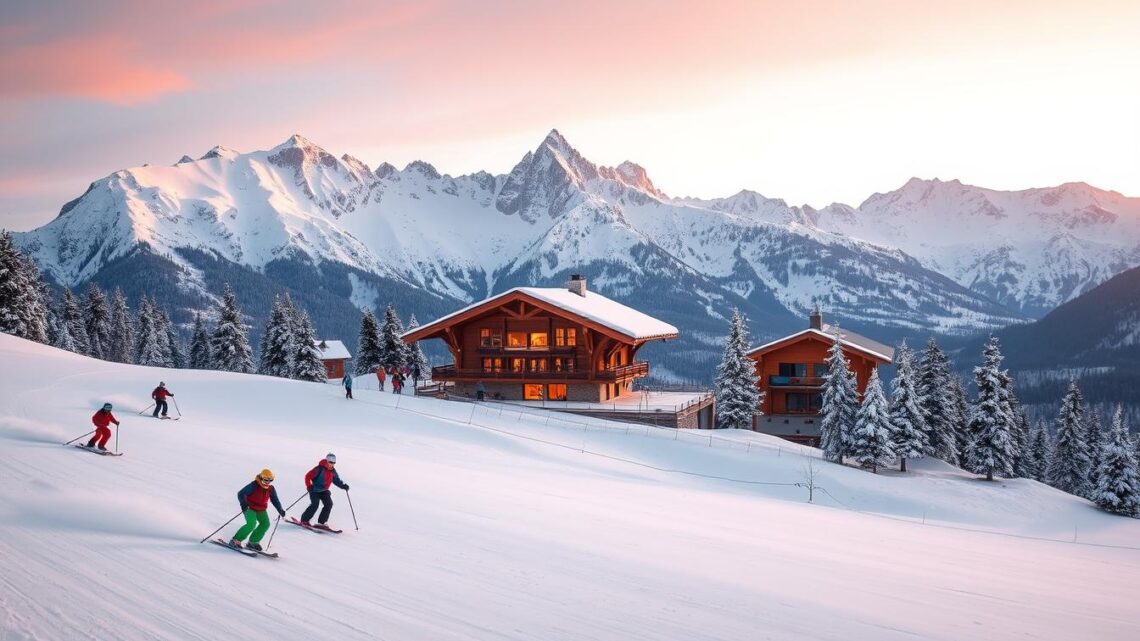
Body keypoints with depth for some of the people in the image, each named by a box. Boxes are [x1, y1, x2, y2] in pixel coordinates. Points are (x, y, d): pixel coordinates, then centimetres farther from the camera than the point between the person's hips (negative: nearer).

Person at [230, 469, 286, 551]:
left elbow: (275, 501, 9)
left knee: (265, 524, -10)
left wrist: (280, 510, -1)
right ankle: (235, 540, -13)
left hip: (261, 510, 6)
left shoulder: (271, 489, -1)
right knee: (251, 524, -24)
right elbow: (241, 493, -19)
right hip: (250, 508, -6)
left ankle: (253, 542, 1)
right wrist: (243, 503, -34)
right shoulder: (254, 486, -19)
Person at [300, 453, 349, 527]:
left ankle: (321, 522, -3)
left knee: (329, 504, -10)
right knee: (315, 504, -21)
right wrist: (309, 486, -27)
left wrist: (343, 485, -5)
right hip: (315, 490, -6)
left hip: (324, 491, 6)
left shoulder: (333, 471, 1)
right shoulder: (320, 469, -19)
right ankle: (304, 520, -3)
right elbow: (308, 476, -17)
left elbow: (337, 480, 12)